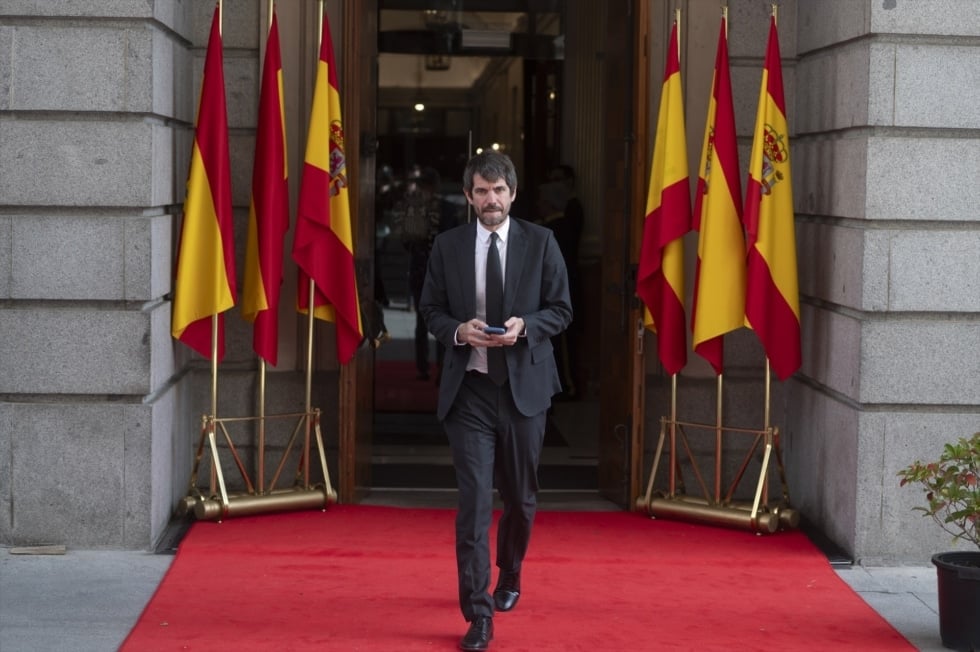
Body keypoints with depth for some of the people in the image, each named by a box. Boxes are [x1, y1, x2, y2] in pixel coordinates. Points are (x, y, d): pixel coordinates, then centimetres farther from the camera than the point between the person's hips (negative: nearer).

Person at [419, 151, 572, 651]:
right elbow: (430, 310, 7)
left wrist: (525, 326, -16)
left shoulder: (540, 242, 1)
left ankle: (509, 575, 42)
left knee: (520, 497, 14)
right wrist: (458, 330, -13)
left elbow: (561, 310, 3)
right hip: (468, 388, -1)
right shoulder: (447, 246, 3)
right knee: (474, 501, -9)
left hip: (524, 386, 1)